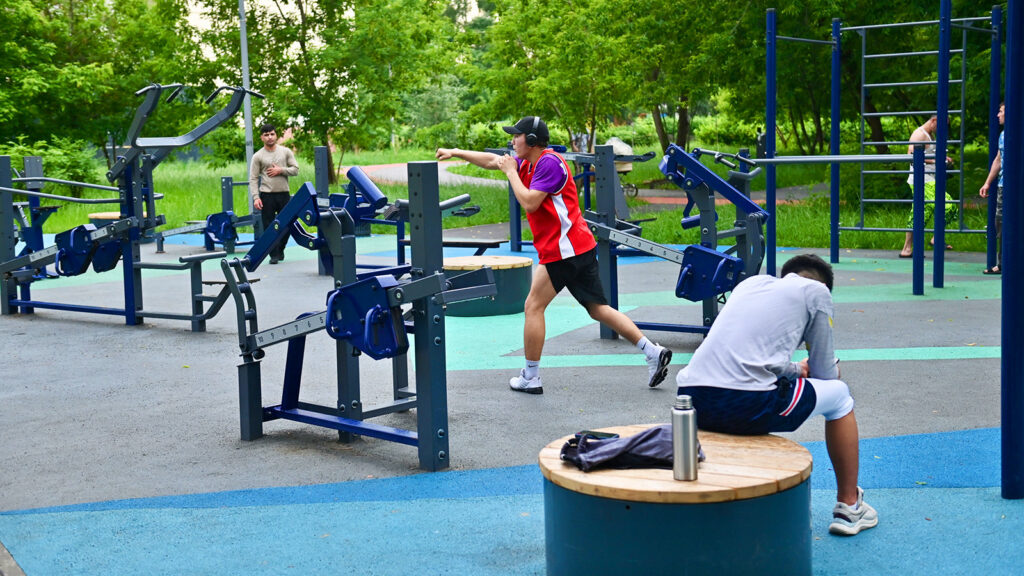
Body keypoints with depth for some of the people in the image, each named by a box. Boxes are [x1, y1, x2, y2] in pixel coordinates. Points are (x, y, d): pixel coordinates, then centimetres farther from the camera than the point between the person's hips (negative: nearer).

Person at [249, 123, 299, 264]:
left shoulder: (285, 152, 6)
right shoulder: (258, 156, 0)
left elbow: (295, 170, 5)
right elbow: (253, 179, -3)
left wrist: (281, 170, -12)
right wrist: (256, 198, -13)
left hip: (284, 194, 2)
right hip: (267, 196, -2)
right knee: (269, 226, -1)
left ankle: (280, 250, 27)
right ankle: (274, 254, 6)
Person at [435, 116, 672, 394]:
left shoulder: (549, 163, -13)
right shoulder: (528, 162, 15)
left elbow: (529, 203, -20)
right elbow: (492, 161, 26)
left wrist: (511, 172, -9)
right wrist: (455, 152, 25)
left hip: (563, 248, -10)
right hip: (579, 246, 10)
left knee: (533, 307, -3)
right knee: (598, 309, 9)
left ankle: (531, 378, 4)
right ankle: (653, 352, 6)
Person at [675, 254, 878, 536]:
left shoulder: (750, 282, 28)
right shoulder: (817, 290, 14)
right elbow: (825, 372, 20)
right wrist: (801, 370, 43)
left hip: (690, 401, 6)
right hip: (747, 405, -6)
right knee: (839, 394, 21)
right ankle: (848, 506, 29)